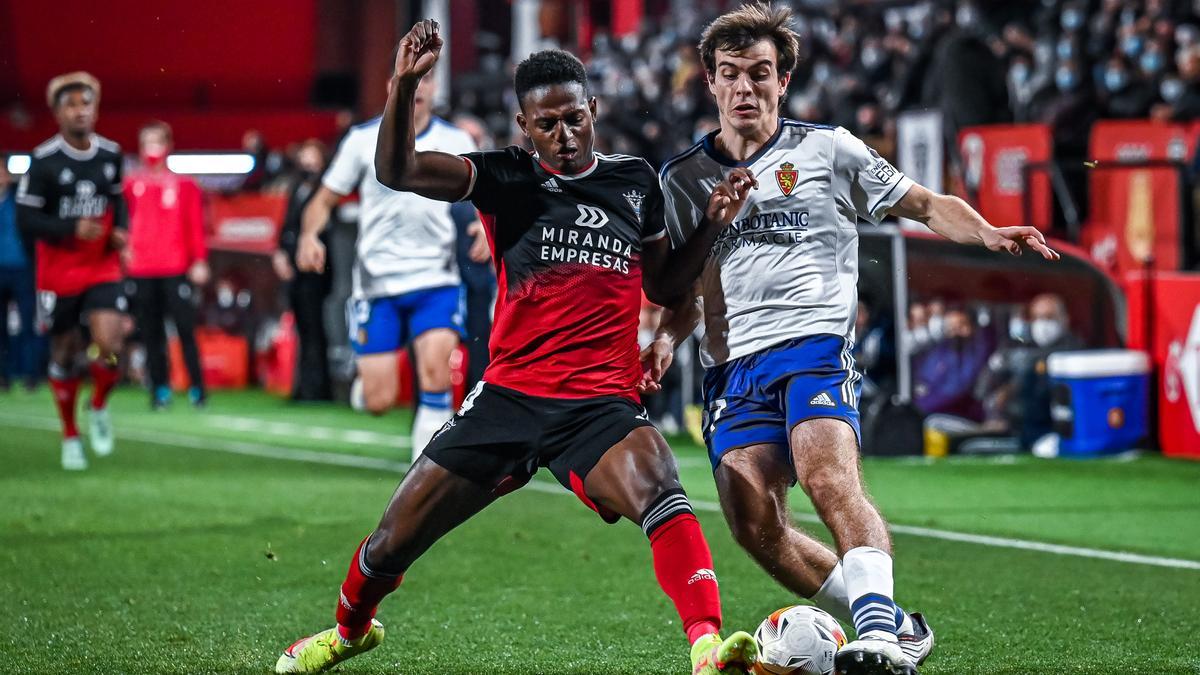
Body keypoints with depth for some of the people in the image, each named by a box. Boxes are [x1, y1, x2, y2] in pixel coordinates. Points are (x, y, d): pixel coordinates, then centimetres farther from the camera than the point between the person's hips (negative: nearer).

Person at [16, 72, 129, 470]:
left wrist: (121, 229, -1)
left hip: (103, 268, 2)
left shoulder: (110, 154, 1)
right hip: (59, 271, -2)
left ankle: (99, 408, 14)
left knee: (108, 344, -16)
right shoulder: (44, 161, -12)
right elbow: (26, 218, -11)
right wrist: (72, 228, -22)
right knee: (64, 353, 6)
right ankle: (70, 436, 24)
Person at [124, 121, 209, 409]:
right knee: (151, 333, 3)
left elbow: (196, 226, 2)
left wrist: (200, 261, -5)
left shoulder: (185, 185, 5)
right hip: (141, 271, 2)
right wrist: (123, 248, -5)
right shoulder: (131, 184, 8)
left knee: (185, 328, -7)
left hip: (176, 269, -2)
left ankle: (197, 388, -1)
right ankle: (160, 390, 8)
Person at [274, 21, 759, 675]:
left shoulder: (635, 179, 9)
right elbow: (397, 172, -13)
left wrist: (712, 223, 5)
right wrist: (405, 84, -28)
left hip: (602, 403, 0)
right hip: (508, 396, 1)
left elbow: (662, 282, 22)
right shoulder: (507, 177, 0)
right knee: (392, 544, 8)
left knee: (659, 491, -34)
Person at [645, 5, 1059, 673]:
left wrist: (988, 232, -4)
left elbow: (926, 205, 14)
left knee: (830, 478, -30)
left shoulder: (827, 149, 9)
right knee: (754, 523, -15)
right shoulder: (683, 179, 17)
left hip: (815, 342, -3)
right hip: (731, 363, 3)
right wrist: (666, 338, 3)